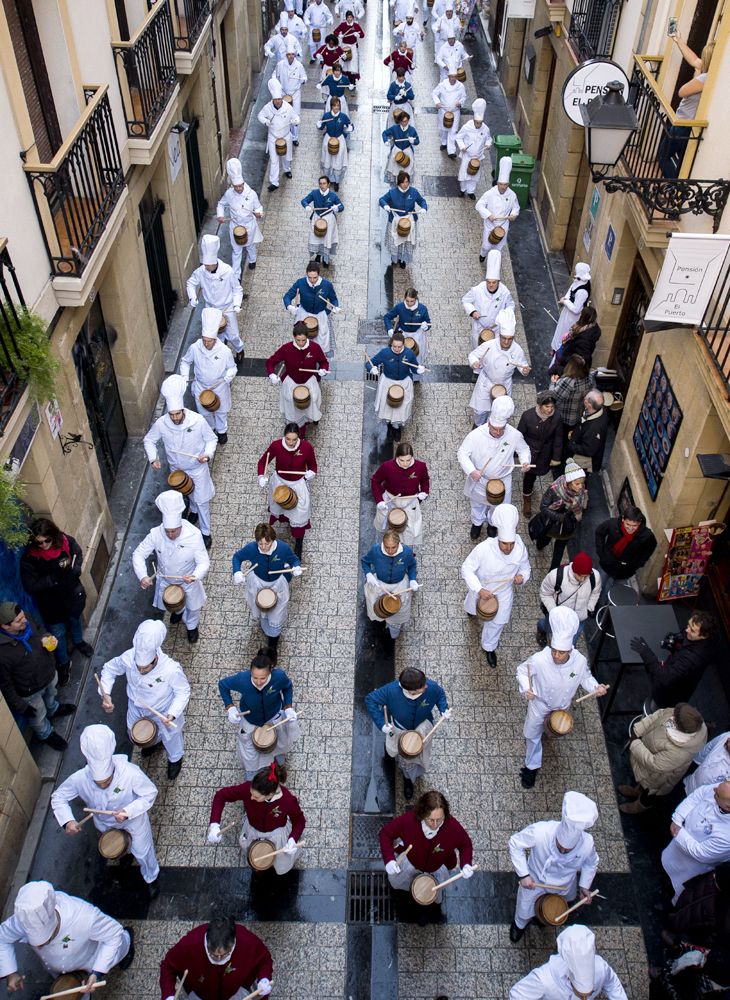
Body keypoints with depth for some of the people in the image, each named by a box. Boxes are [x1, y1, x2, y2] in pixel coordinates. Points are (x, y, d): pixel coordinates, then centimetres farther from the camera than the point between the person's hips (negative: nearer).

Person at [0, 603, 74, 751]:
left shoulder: (25, 620, -26)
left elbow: (39, 629, 1)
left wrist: (46, 638, -21)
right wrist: (20, 706, -15)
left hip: (49, 672, 5)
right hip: (30, 691, -5)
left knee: (51, 694, 37)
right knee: (39, 716, 26)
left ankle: (53, 709, 70)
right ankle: (46, 734, 57)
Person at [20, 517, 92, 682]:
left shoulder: (66, 541, -23)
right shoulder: (29, 558, -30)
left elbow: (78, 555, -2)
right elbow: (30, 587, -26)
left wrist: (73, 569, -23)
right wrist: (54, 578, -35)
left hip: (73, 594, 3)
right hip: (51, 602, -3)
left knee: (75, 619, 31)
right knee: (58, 634, 17)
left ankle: (78, 641, 64)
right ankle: (63, 663, 44)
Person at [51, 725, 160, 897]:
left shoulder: (130, 773, -44)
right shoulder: (80, 778, -38)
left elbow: (150, 793, -29)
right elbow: (58, 797, -22)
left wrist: (128, 811, -42)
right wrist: (67, 821, -38)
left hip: (133, 818, -3)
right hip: (104, 822, 3)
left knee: (142, 851, 21)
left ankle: (151, 878, 53)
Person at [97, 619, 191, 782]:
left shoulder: (171, 670, -43)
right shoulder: (128, 658, -34)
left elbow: (183, 692, -24)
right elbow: (109, 669, -12)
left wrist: (173, 714, -38)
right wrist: (105, 694, -25)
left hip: (163, 711, -3)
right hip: (137, 707, 4)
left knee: (170, 737, 25)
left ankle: (175, 759, 62)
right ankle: (154, 742, 68)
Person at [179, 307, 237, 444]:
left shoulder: (225, 350, -27)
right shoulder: (194, 348, -23)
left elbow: (232, 368, -11)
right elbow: (185, 362, -3)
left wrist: (229, 376, -33)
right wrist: (185, 377, -17)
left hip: (220, 388, -1)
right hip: (201, 387, 1)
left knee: (221, 411, 23)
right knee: (204, 412, 23)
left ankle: (222, 430, 52)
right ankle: (210, 429, 54)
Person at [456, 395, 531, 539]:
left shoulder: (515, 435, -26)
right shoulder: (476, 435, -31)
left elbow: (523, 449, -5)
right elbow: (462, 453, -19)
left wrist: (525, 461, -26)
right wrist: (471, 471, -34)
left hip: (501, 481, 1)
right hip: (478, 480, -1)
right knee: (477, 504, 28)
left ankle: (492, 524, 59)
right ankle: (477, 522, 61)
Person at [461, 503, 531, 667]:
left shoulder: (520, 548, -29)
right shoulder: (483, 549, -39)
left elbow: (525, 567, -8)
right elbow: (467, 568, -28)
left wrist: (522, 577, -32)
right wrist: (479, 590, -39)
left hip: (504, 592, 1)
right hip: (482, 588, -1)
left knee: (498, 621, 16)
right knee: (474, 608, 32)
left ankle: (489, 647, 46)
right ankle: (471, 608, 73)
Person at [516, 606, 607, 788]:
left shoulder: (580, 661, -34)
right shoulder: (539, 659, -40)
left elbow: (585, 678, -10)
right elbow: (522, 670, -19)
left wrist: (595, 687, -30)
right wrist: (526, 688, -35)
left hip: (563, 704, 3)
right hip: (540, 703, -2)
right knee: (532, 734, 16)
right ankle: (532, 766, 43)